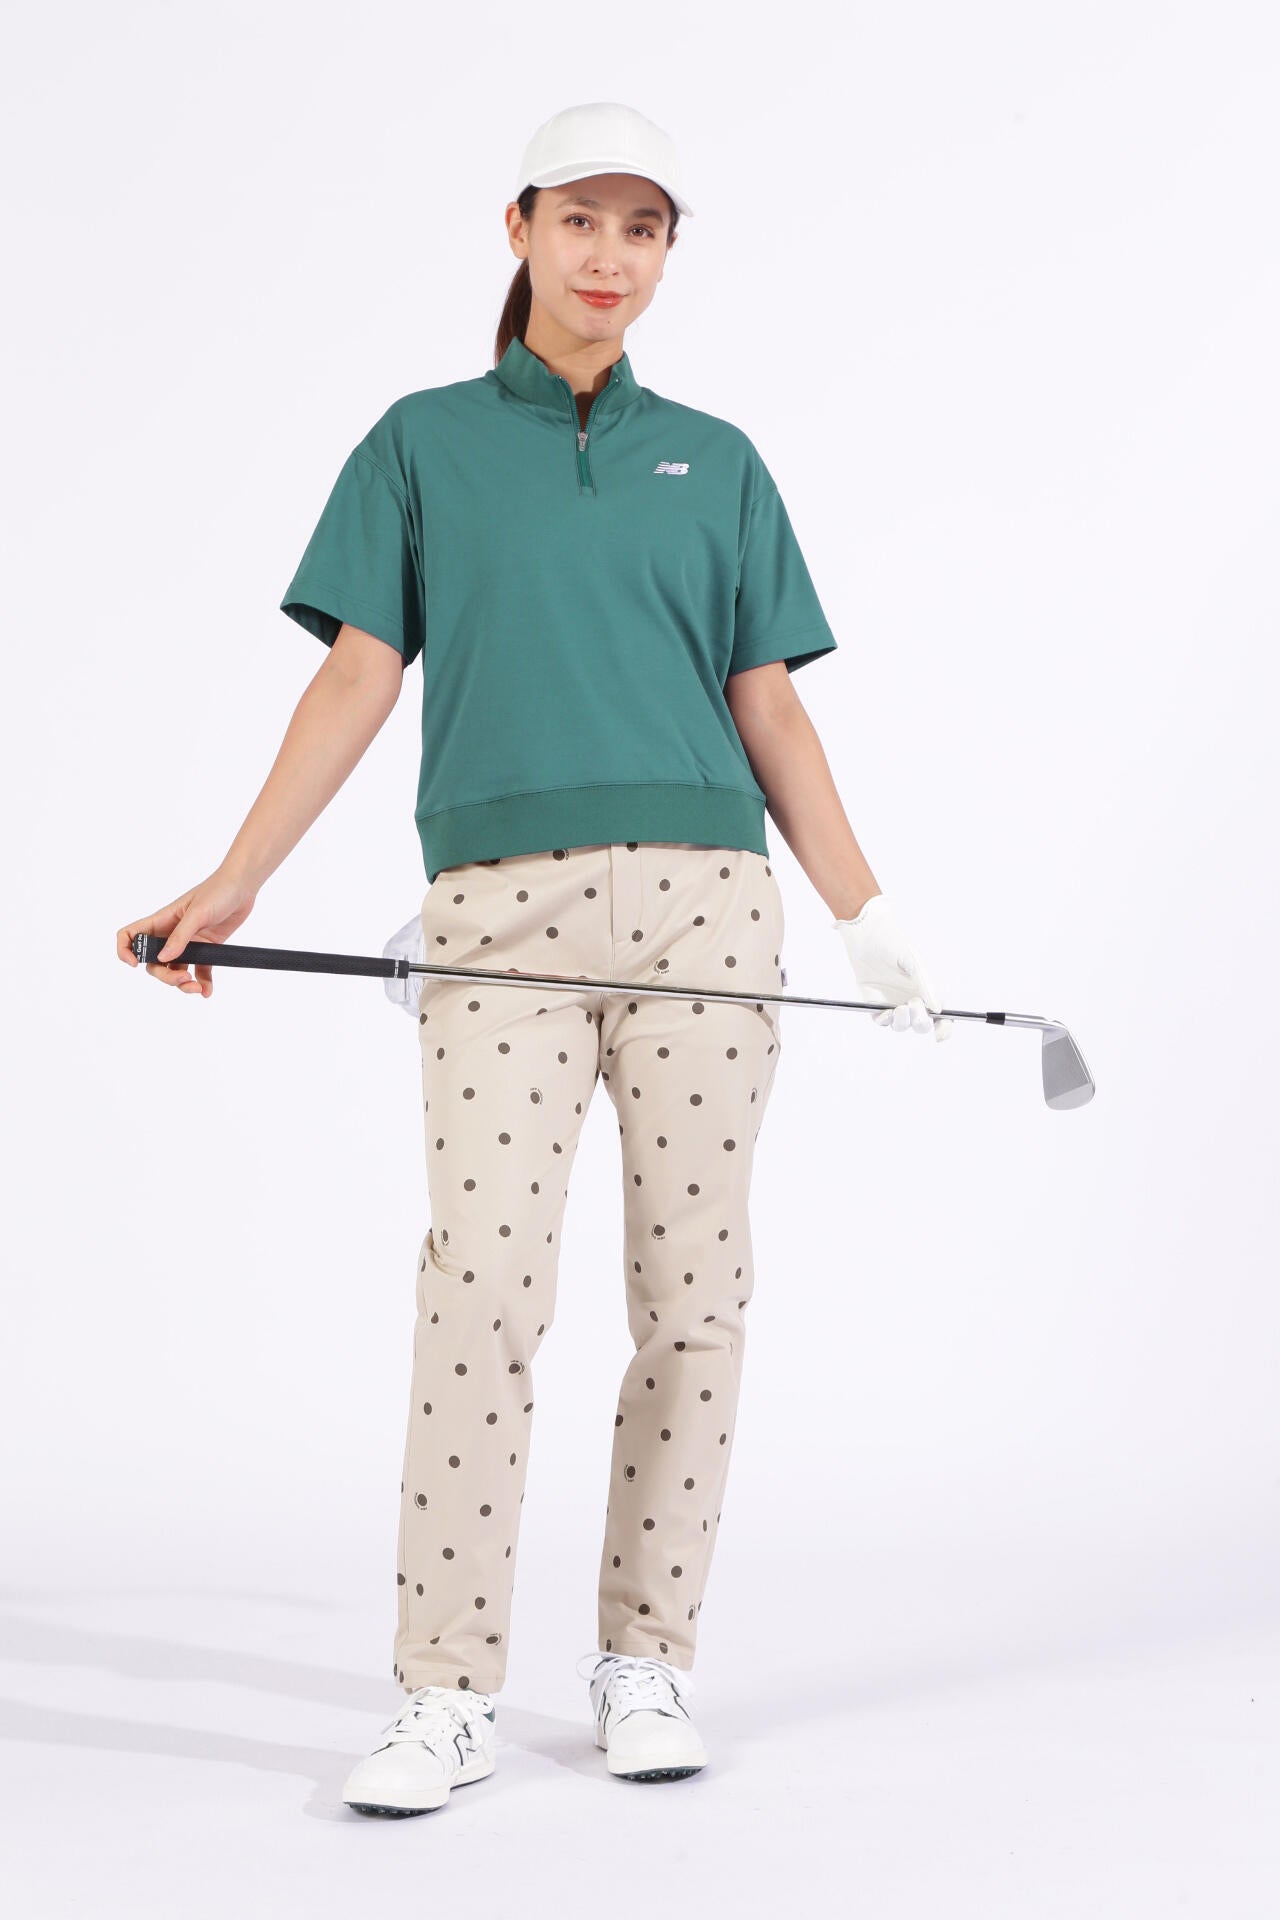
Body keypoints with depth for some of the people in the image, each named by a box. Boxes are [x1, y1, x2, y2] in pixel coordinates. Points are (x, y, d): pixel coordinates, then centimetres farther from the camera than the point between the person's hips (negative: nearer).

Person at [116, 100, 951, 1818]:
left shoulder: (716, 461, 17)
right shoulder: (424, 443, 13)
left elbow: (768, 709, 14)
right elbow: (361, 678, 5)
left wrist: (868, 921, 8)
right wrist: (234, 884, -6)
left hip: (702, 898, 2)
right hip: (500, 903, -2)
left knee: (694, 1284, 0)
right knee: (484, 1279, -11)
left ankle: (646, 1660, 12)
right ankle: (448, 1695, -5)